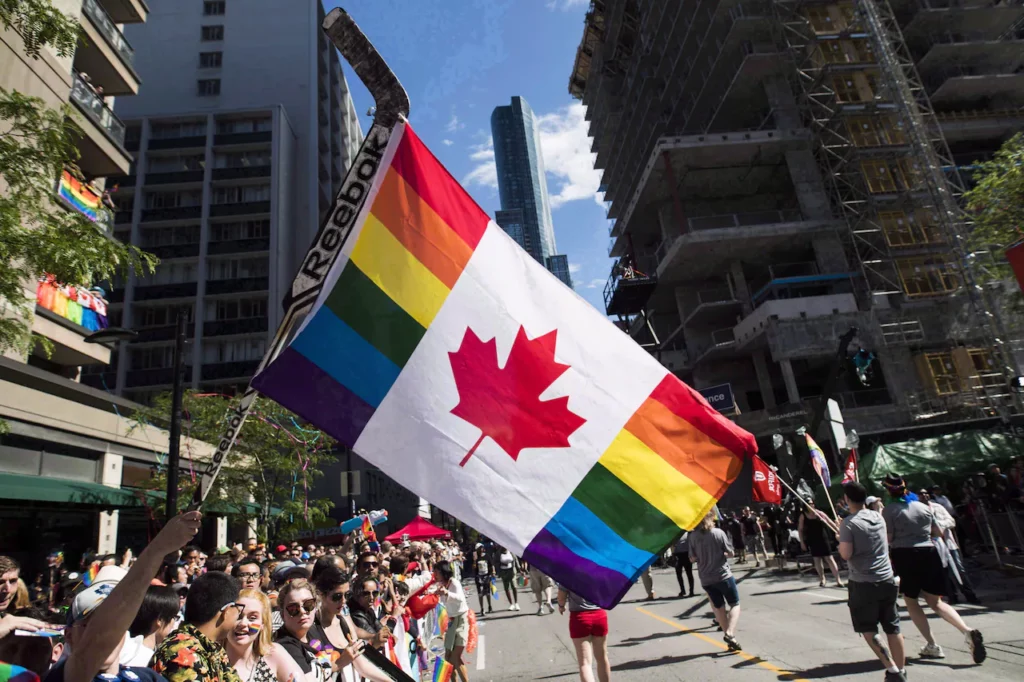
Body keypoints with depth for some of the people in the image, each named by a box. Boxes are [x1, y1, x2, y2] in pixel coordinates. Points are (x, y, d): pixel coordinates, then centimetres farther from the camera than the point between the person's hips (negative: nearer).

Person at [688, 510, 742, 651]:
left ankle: (730, 640, 16)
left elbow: (693, 557, 1)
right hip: (723, 575, -3)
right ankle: (730, 633, -11)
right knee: (735, 604, 9)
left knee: (719, 607, 15)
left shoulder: (693, 536, -3)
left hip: (705, 579, 3)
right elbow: (730, 553, -6)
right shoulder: (719, 533, -11)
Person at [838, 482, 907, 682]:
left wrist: (840, 541, 2)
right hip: (887, 580, 6)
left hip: (863, 583, -6)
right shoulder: (878, 517, 5)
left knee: (868, 630, 6)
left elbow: (846, 554, -18)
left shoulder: (848, 523, -14)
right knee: (893, 628, 13)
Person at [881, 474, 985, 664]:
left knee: (911, 601, 11)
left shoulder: (889, 510, -8)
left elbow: (888, 538, -9)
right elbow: (938, 533, 17)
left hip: (905, 556, -5)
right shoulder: (924, 507, 8)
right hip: (928, 552, 5)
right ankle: (968, 631, -7)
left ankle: (932, 645, 8)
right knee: (936, 601, 14)